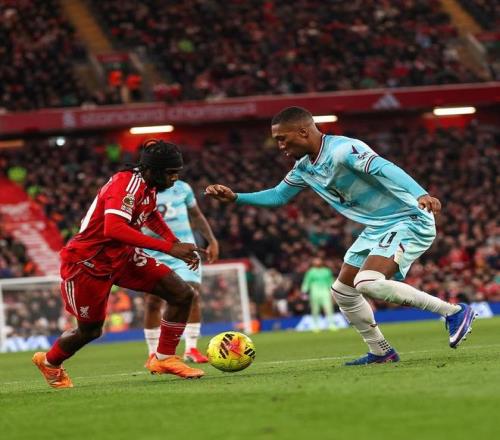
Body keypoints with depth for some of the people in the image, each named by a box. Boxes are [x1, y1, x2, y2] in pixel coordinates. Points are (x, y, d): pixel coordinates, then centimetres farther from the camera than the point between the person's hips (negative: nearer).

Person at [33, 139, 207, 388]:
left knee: (183, 295, -5)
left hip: (123, 256, 8)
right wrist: (169, 248, -44)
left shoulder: (148, 185, 0)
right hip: (88, 263, -8)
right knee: (90, 330, 9)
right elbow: (114, 228, -43)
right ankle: (49, 362, 39)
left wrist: (178, 245, 11)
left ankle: (164, 359, 5)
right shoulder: (126, 184, -27)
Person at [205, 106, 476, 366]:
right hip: (376, 228, 10)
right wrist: (234, 198, 11)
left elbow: (385, 169, -36)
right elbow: (278, 196, 23)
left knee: (368, 283, -27)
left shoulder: (342, 150, -21)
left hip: (408, 222, -10)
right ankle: (380, 352, 25)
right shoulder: (304, 168, 8)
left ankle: (454, 312, -19)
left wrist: (420, 194, -51)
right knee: (342, 291, 11)